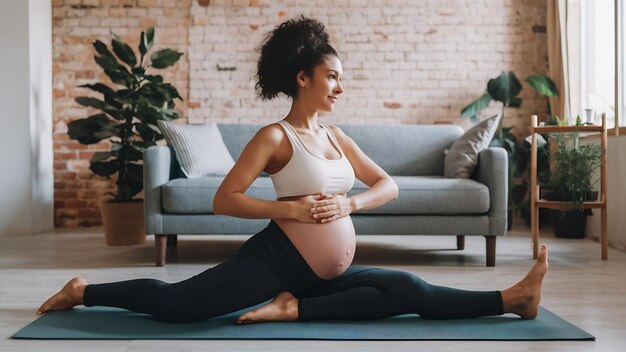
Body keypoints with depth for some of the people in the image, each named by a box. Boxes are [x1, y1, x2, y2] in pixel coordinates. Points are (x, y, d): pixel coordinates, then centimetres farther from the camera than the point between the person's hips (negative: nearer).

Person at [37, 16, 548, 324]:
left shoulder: (335, 136, 14)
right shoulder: (274, 136, -7)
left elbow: (389, 185, 14)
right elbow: (224, 199, -12)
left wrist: (350, 202, -6)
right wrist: (291, 208, -20)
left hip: (323, 274, 7)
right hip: (277, 259, -7)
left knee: (411, 292, -6)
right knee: (174, 302, -15)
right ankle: (82, 292, 12)